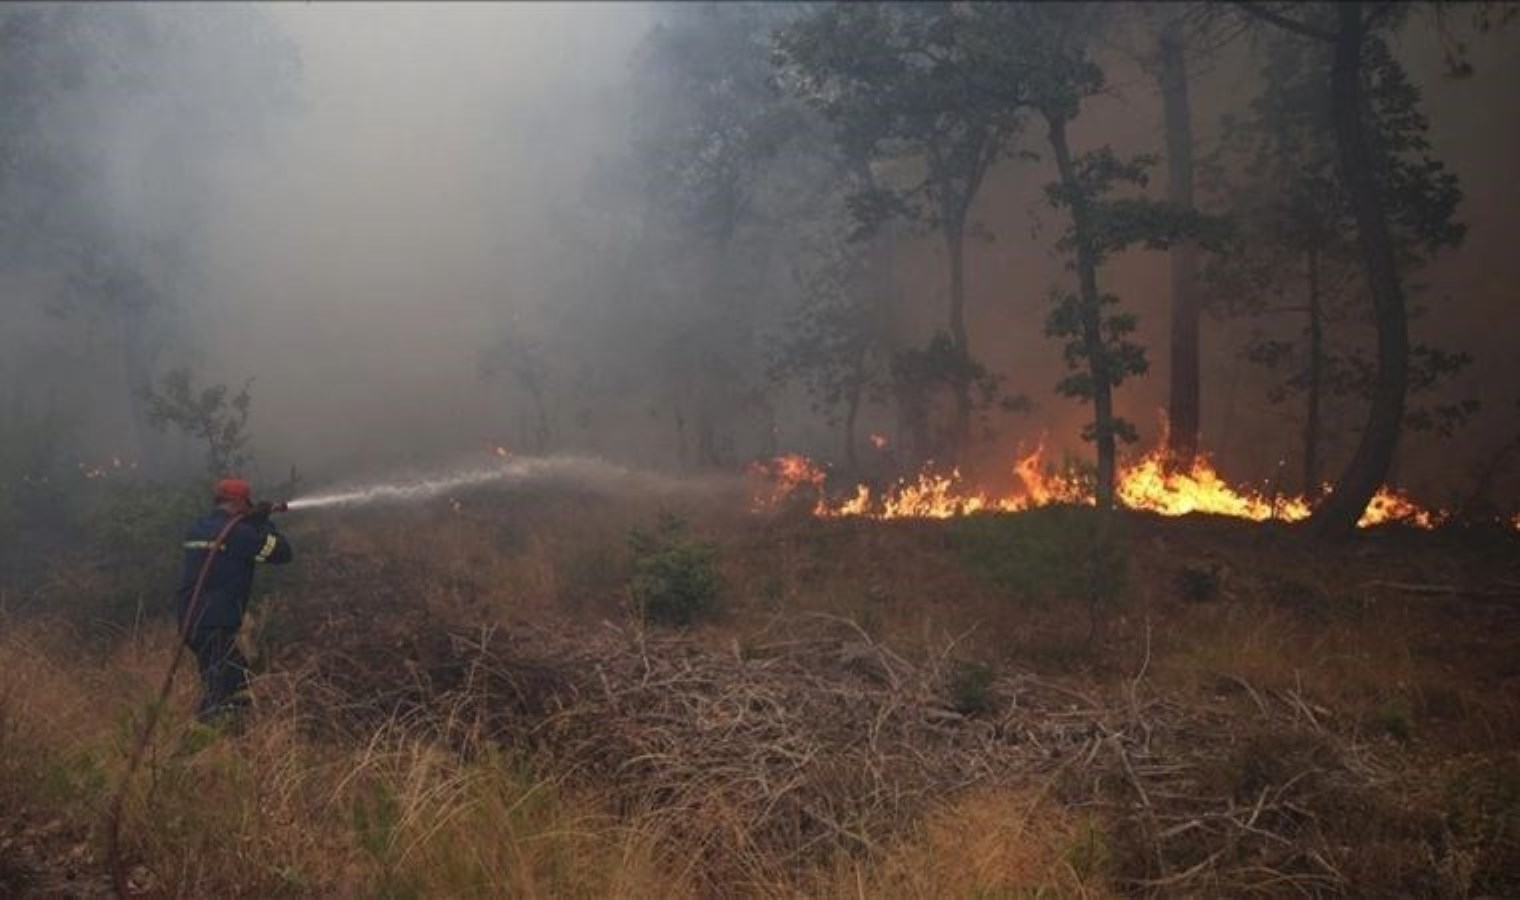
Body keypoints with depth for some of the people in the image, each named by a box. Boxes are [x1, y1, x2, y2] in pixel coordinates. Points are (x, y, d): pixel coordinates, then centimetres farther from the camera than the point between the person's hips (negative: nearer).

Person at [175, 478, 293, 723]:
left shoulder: (196, 528, 12)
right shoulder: (237, 532, -12)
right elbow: (282, 553, -7)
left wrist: (253, 523, 20)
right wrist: (264, 523, 7)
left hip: (191, 623, 9)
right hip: (216, 627, -9)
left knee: (240, 688, 21)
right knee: (217, 702, -7)